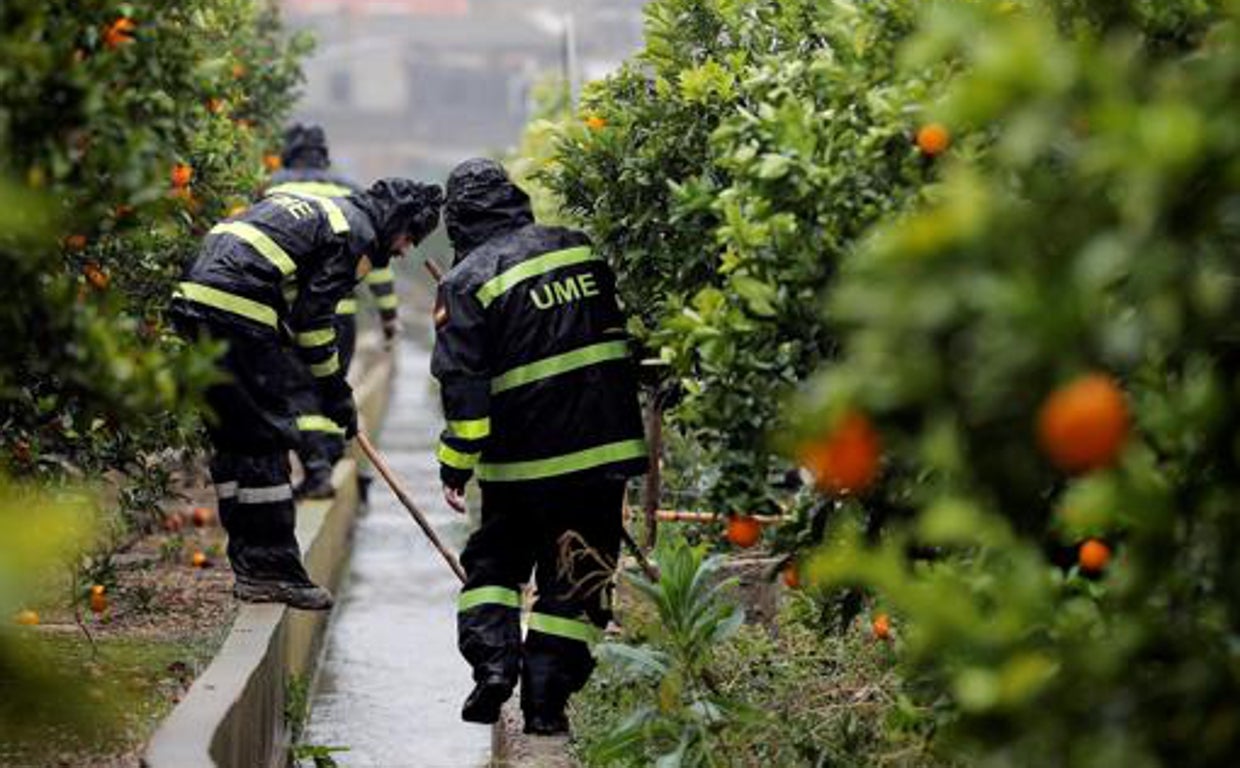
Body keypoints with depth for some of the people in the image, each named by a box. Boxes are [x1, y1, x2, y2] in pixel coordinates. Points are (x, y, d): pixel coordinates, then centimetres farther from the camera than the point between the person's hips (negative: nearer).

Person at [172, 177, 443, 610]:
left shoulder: (323, 210, 28)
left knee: (232, 438, 15)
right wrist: (336, 392, 3)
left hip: (193, 299, 10)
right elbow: (312, 316, -5)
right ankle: (273, 569, 0)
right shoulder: (357, 232, -1)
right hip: (237, 315, -10)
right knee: (267, 440, -2)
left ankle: (248, 566, 20)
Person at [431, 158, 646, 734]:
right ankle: (546, 699, 3)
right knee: (576, 579, 7)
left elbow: (462, 384, -11)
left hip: (524, 459, -3)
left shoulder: (467, 282, -7)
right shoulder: (580, 250, 7)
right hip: (603, 448, 3)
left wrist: (455, 466, -6)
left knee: (494, 561, 18)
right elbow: (620, 335, 19)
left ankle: (492, 660, -2)